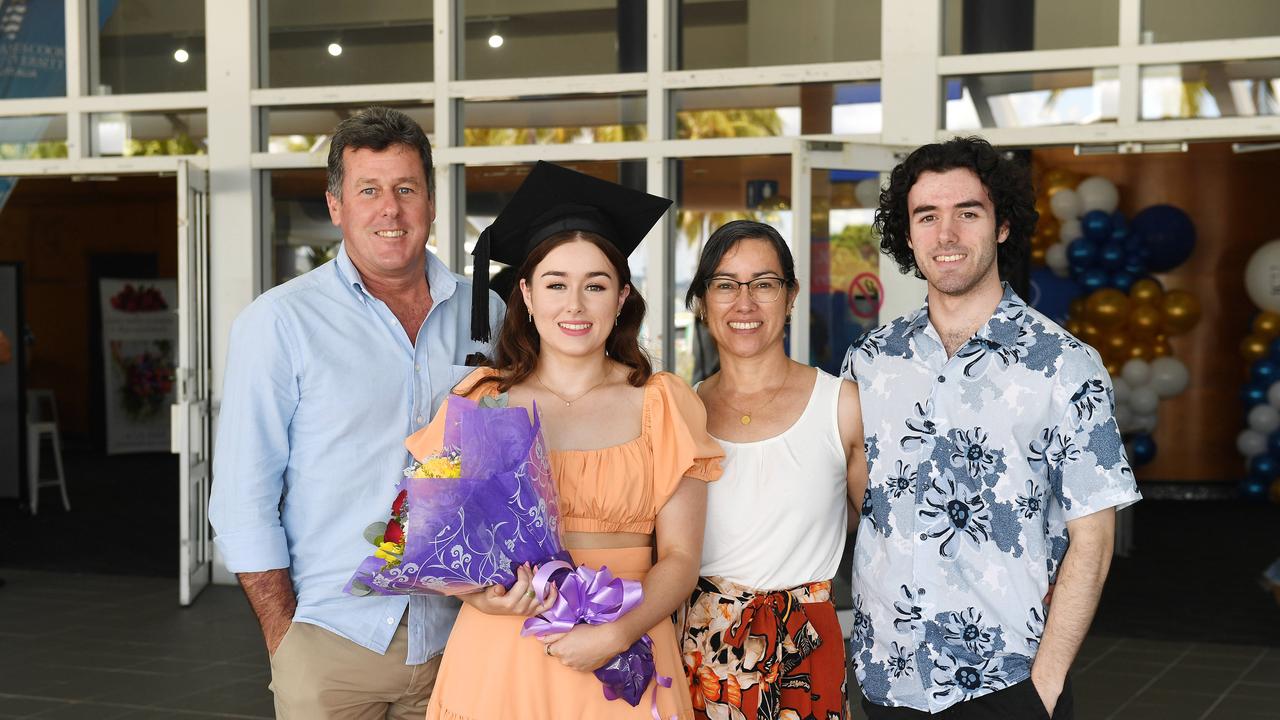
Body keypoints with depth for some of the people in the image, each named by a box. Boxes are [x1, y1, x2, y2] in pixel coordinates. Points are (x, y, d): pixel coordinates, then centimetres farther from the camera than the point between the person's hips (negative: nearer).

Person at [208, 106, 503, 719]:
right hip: (331, 641, -3)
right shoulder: (279, 322, -4)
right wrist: (285, 643, -9)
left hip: (456, 639, 3)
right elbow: (242, 501, -6)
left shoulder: (483, 316, 5)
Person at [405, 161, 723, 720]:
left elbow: (679, 557, -1)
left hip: (622, 664, 0)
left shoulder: (662, 405, 1)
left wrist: (617, 633, -17)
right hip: (499, 659, 0)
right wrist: (475, 593, -15)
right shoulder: (479, 401, 2)